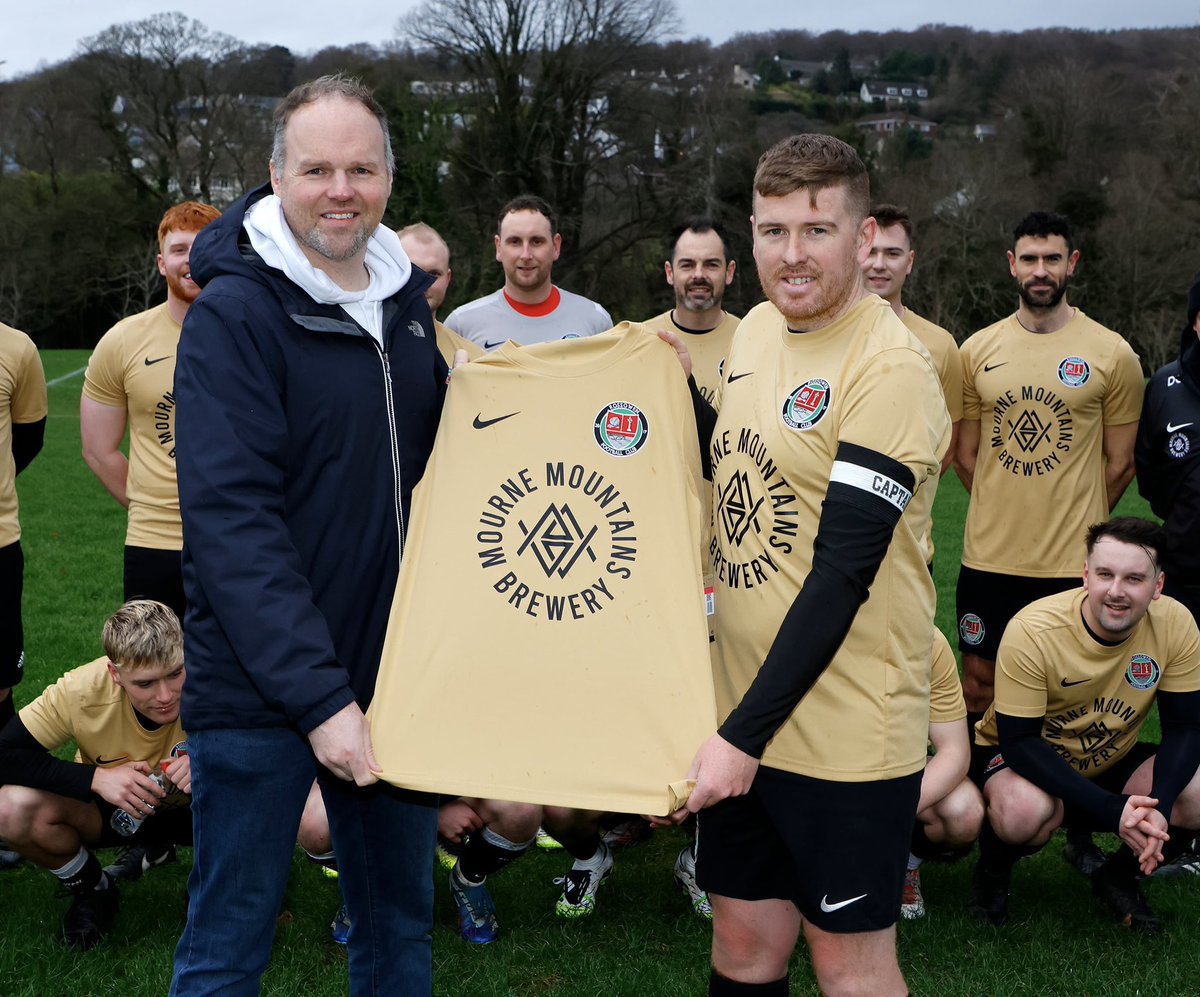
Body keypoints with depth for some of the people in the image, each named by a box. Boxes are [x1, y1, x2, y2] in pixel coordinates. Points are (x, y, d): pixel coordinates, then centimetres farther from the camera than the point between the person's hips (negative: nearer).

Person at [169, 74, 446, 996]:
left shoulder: (407, 303, 9)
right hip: (261, 691, -6)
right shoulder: (234, 313, -12)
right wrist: (319, 695, -25)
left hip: (395, 678, 6)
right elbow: (230, 517, -20)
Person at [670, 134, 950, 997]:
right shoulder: (758, 328, 7)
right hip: (741, 712, 7)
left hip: (843, 725, -7)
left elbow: (843, 571, -21)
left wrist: (748, 732, -20)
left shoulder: (889, 368, -18)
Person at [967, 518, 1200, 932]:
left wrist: (1159, 805, -30)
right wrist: (1112, 810, -36)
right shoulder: (1032, 631, -29)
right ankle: (992, 874, 0)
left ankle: (1119, 878, 8)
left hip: (1112, 763, 4)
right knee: (1024, 812, -38)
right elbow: (1018, 740, -27)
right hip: (1019, 757, -4)